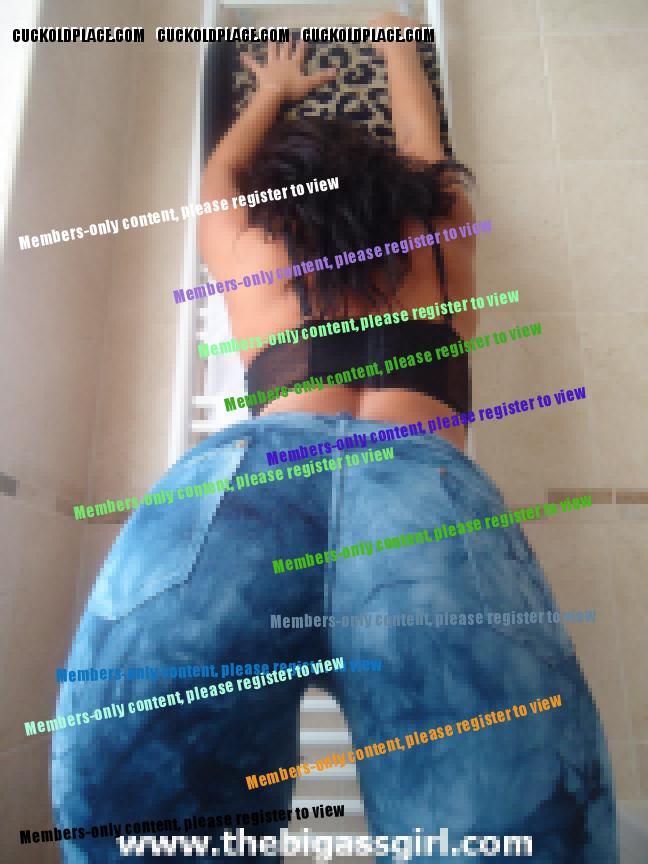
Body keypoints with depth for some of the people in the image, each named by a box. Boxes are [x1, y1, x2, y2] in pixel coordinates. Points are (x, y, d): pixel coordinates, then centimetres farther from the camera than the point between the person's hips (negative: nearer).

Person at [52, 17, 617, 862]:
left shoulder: (246, 248, 34)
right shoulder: (436, 239, 35)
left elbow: (218, 175, 57)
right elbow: (423, 147, 58)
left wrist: (274, 90, 75)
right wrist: (397, 44, 77)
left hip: (244, 470, 1)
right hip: (427, 480, 1)